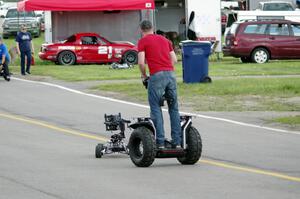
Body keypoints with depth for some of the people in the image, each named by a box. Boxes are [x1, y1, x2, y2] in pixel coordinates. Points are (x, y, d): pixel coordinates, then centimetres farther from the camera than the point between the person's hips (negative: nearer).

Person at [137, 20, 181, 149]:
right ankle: (177, 142, 7)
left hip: (156, 75, -5)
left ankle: (160, 142, -5)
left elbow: (141, 62, -5)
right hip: (170, 73, 5)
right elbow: (174, 59, 17)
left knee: (156, 109, 0)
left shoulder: (143, 41, 4)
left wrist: (143, 75, 11)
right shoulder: (164, 39, 21)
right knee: (174, 109, 9)